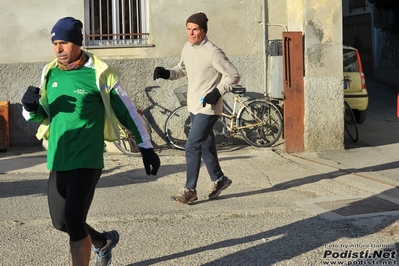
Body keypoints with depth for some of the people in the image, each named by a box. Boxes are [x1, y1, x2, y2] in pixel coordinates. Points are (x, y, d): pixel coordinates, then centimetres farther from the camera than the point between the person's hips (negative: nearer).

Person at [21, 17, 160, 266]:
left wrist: (147, 148, -1)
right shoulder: (50, 73, 6)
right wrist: (31, 108, -8)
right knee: (61, 222, 14)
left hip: (87, 160, -6)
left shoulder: (99, 74, -9)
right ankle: (103, 241, 42)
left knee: (74, 220, -11)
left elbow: (128, 112, -3)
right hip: (58, 159, 6)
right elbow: (42, 116, 15)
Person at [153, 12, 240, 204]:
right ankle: (218, 179, 34)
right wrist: (167, 73, 2)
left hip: (208, 108, -8)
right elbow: (182, 69, 20)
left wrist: (217, 92, -21)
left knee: (192, 146, -10)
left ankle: (190, 190, -2)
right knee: (205, 145, 18)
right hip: (194, 106, 8)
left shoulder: (213, 53, -18)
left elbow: (233, 75, -13)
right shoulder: (187, 48, 5)